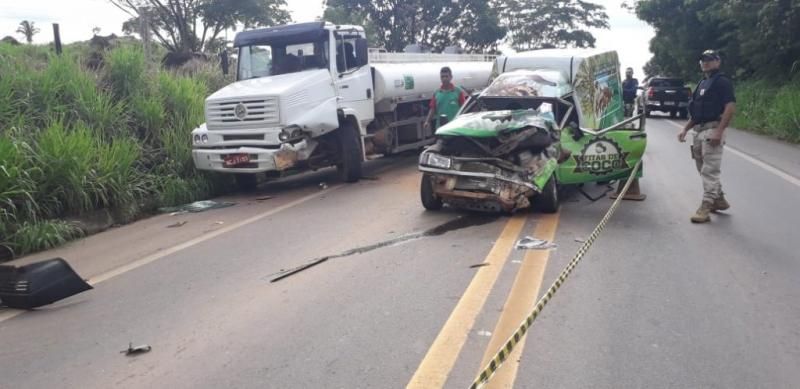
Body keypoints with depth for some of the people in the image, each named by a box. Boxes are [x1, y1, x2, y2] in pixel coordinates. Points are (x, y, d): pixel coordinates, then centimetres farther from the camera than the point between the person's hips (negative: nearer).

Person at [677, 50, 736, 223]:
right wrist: (685, 129, 15)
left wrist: (719, 131, -23)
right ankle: (719, 199, 27)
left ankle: (706, 207, -12)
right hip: (698, 131, 9)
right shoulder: (702, 83, 22)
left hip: (712, 130, -9)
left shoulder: (722, 81, -4)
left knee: (709, 170, -11)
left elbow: (730, 107, -14)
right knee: (703, 169, 15)